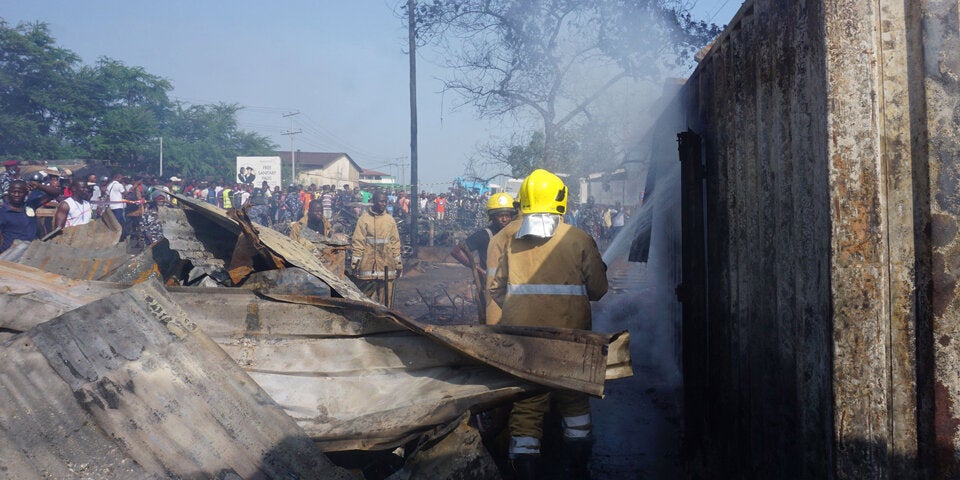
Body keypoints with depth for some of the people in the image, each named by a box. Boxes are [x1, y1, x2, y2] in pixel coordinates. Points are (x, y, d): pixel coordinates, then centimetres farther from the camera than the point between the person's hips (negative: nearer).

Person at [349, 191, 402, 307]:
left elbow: (395, 241, 12)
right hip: (368, 264, -3)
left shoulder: (390, 220, 10)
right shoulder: (364, 219, -1)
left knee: (386, 297, 5)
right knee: (367, 297, -1)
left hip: (386, 265, 3)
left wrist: (398, 263, 10)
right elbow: (358, 241, -2)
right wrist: (355, 262, -7)